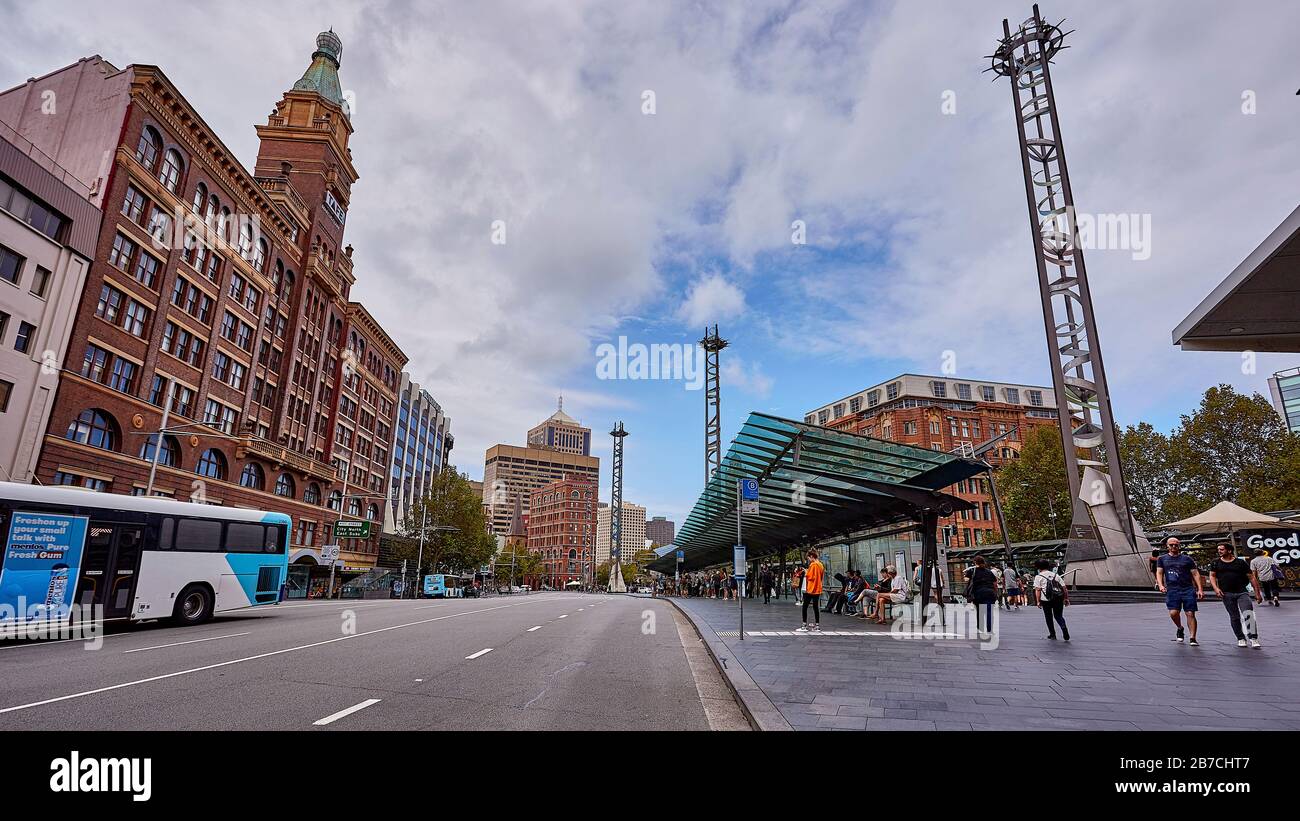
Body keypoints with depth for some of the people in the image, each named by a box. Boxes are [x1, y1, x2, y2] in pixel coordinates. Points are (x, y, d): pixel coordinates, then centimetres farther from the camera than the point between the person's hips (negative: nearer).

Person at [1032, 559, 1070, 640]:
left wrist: (1038, 601, -5)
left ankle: (1052, 634, 16)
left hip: (1046, 599, -3)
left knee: (1048, 617, 12)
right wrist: (1066, 598, 14)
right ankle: (1064, 628, -13)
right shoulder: (1056, 575, 13)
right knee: (1059, 616, 14)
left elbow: (1038, 590, -7)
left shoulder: (1038, 577, 2)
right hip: (1058, 598, 3)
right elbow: (1064, 587, 8)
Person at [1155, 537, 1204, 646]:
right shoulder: (1162, 559, 12)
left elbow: (1195, 574, 8)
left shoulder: (1187, 559, 10)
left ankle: (1192, 638, 2)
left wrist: (1200, 589, -1)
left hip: (1188, 589, 0)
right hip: (1172, 590, 0)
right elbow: (1159, 573, 5)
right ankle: (1180, 629, 17)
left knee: (1190, 614, -5)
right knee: (1173, 613, -12)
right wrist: (1160, 585, -12)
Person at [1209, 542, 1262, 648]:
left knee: (1248, 614, -17)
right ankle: (1241, 639, 18)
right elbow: (1212, 576, 8)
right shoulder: (1216, 563, 8)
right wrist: (1216, 588, -8)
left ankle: (1254, 639, -11)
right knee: (1234, 617, 6)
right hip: (1226, 594, 1)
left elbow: (1252, 577, 8)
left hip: (1242, 592, -1)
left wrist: (1257, 593, 5)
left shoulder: (1240, 562, 4)